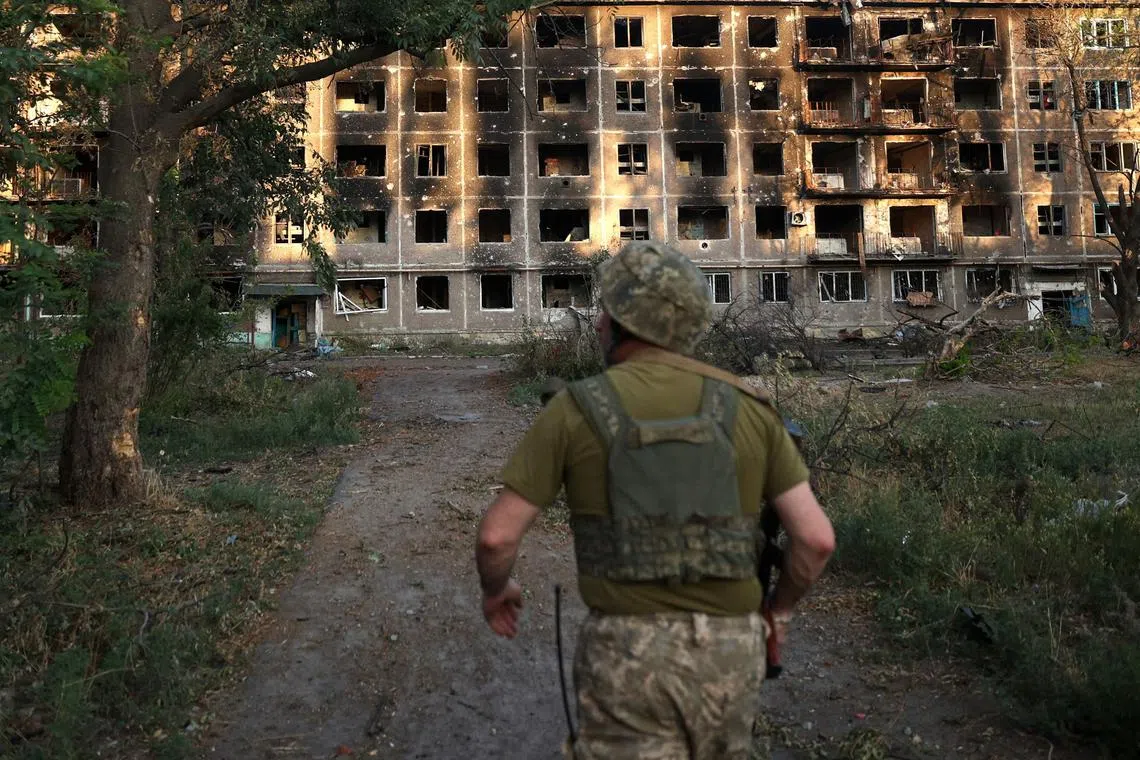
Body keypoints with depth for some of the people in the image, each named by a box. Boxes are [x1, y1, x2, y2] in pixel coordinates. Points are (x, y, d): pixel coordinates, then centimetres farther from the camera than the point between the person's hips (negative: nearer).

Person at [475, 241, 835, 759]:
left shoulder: (575, 409, -6)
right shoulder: (746, 408, 1)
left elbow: (497, 535, -6)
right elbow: (816, 538, -1)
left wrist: (494, 589, 17)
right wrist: (781, 605, 20)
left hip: (629, 654, -3)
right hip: (728, 654, 4)